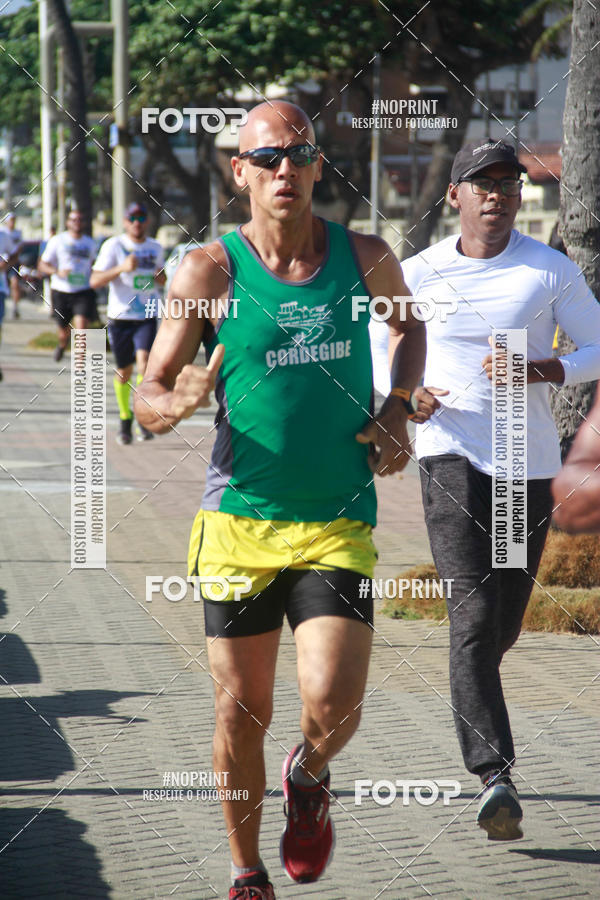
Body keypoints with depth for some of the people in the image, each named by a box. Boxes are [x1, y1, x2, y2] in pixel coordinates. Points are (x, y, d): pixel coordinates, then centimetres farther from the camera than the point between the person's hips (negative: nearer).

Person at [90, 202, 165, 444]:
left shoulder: (156, 248, 9)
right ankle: (125, 419, 28)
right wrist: (121, 268, -26)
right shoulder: (113, 246, -4)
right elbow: (95, 280, -12)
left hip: (147, 317, 1)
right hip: (120, 317, -1)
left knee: (144, 360, -21)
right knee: (124, 371, 7)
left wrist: (161, 277, 2)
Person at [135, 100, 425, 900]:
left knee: (332, 706, -14)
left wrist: (397, 410, 8)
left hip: (338, 525, 1)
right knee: (242, 713, 6)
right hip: (240, 522, -1)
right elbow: (148, 397, -3)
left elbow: (410, 325, 25)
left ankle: (310, 779, 23)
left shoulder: (366, 258, 2)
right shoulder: (210, 271, -5)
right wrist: (175, 406, -27)